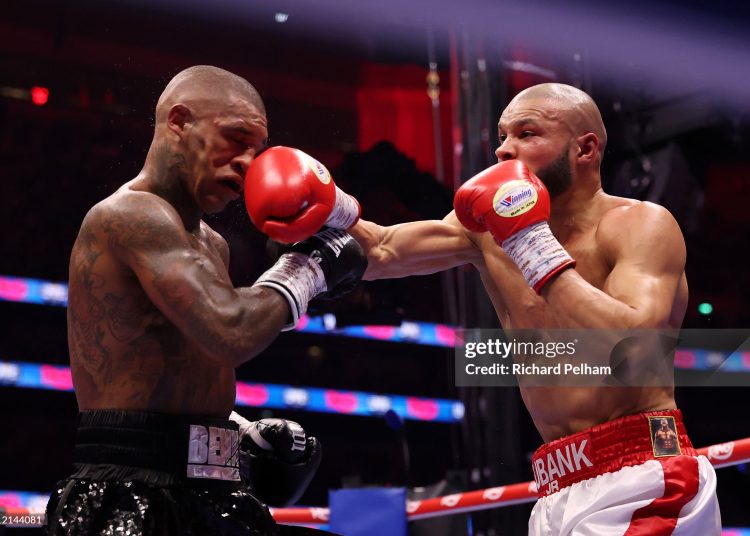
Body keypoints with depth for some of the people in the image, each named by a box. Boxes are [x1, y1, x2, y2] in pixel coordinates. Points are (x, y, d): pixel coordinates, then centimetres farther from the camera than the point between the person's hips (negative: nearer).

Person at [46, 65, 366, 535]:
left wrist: (246, 434, 9)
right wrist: (308, 267, -11)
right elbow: (232, 333, -26)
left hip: (204, 496, 9)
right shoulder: (131, 215, -13)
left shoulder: (209, 244, 17)